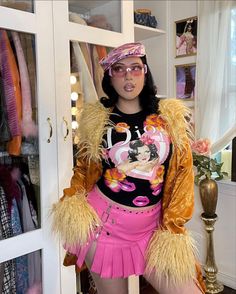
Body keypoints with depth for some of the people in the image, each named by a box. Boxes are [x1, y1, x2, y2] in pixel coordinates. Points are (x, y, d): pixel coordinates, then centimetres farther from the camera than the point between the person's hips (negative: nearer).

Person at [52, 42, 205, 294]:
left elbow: (182, 171, 0)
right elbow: (83, 167, 10)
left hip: (152, 225, 1)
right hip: (103, 221, -1)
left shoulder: (170, 116, 0)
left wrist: (172, 228, -4)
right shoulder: (97, 118, -1)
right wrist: (72, 202, -7)